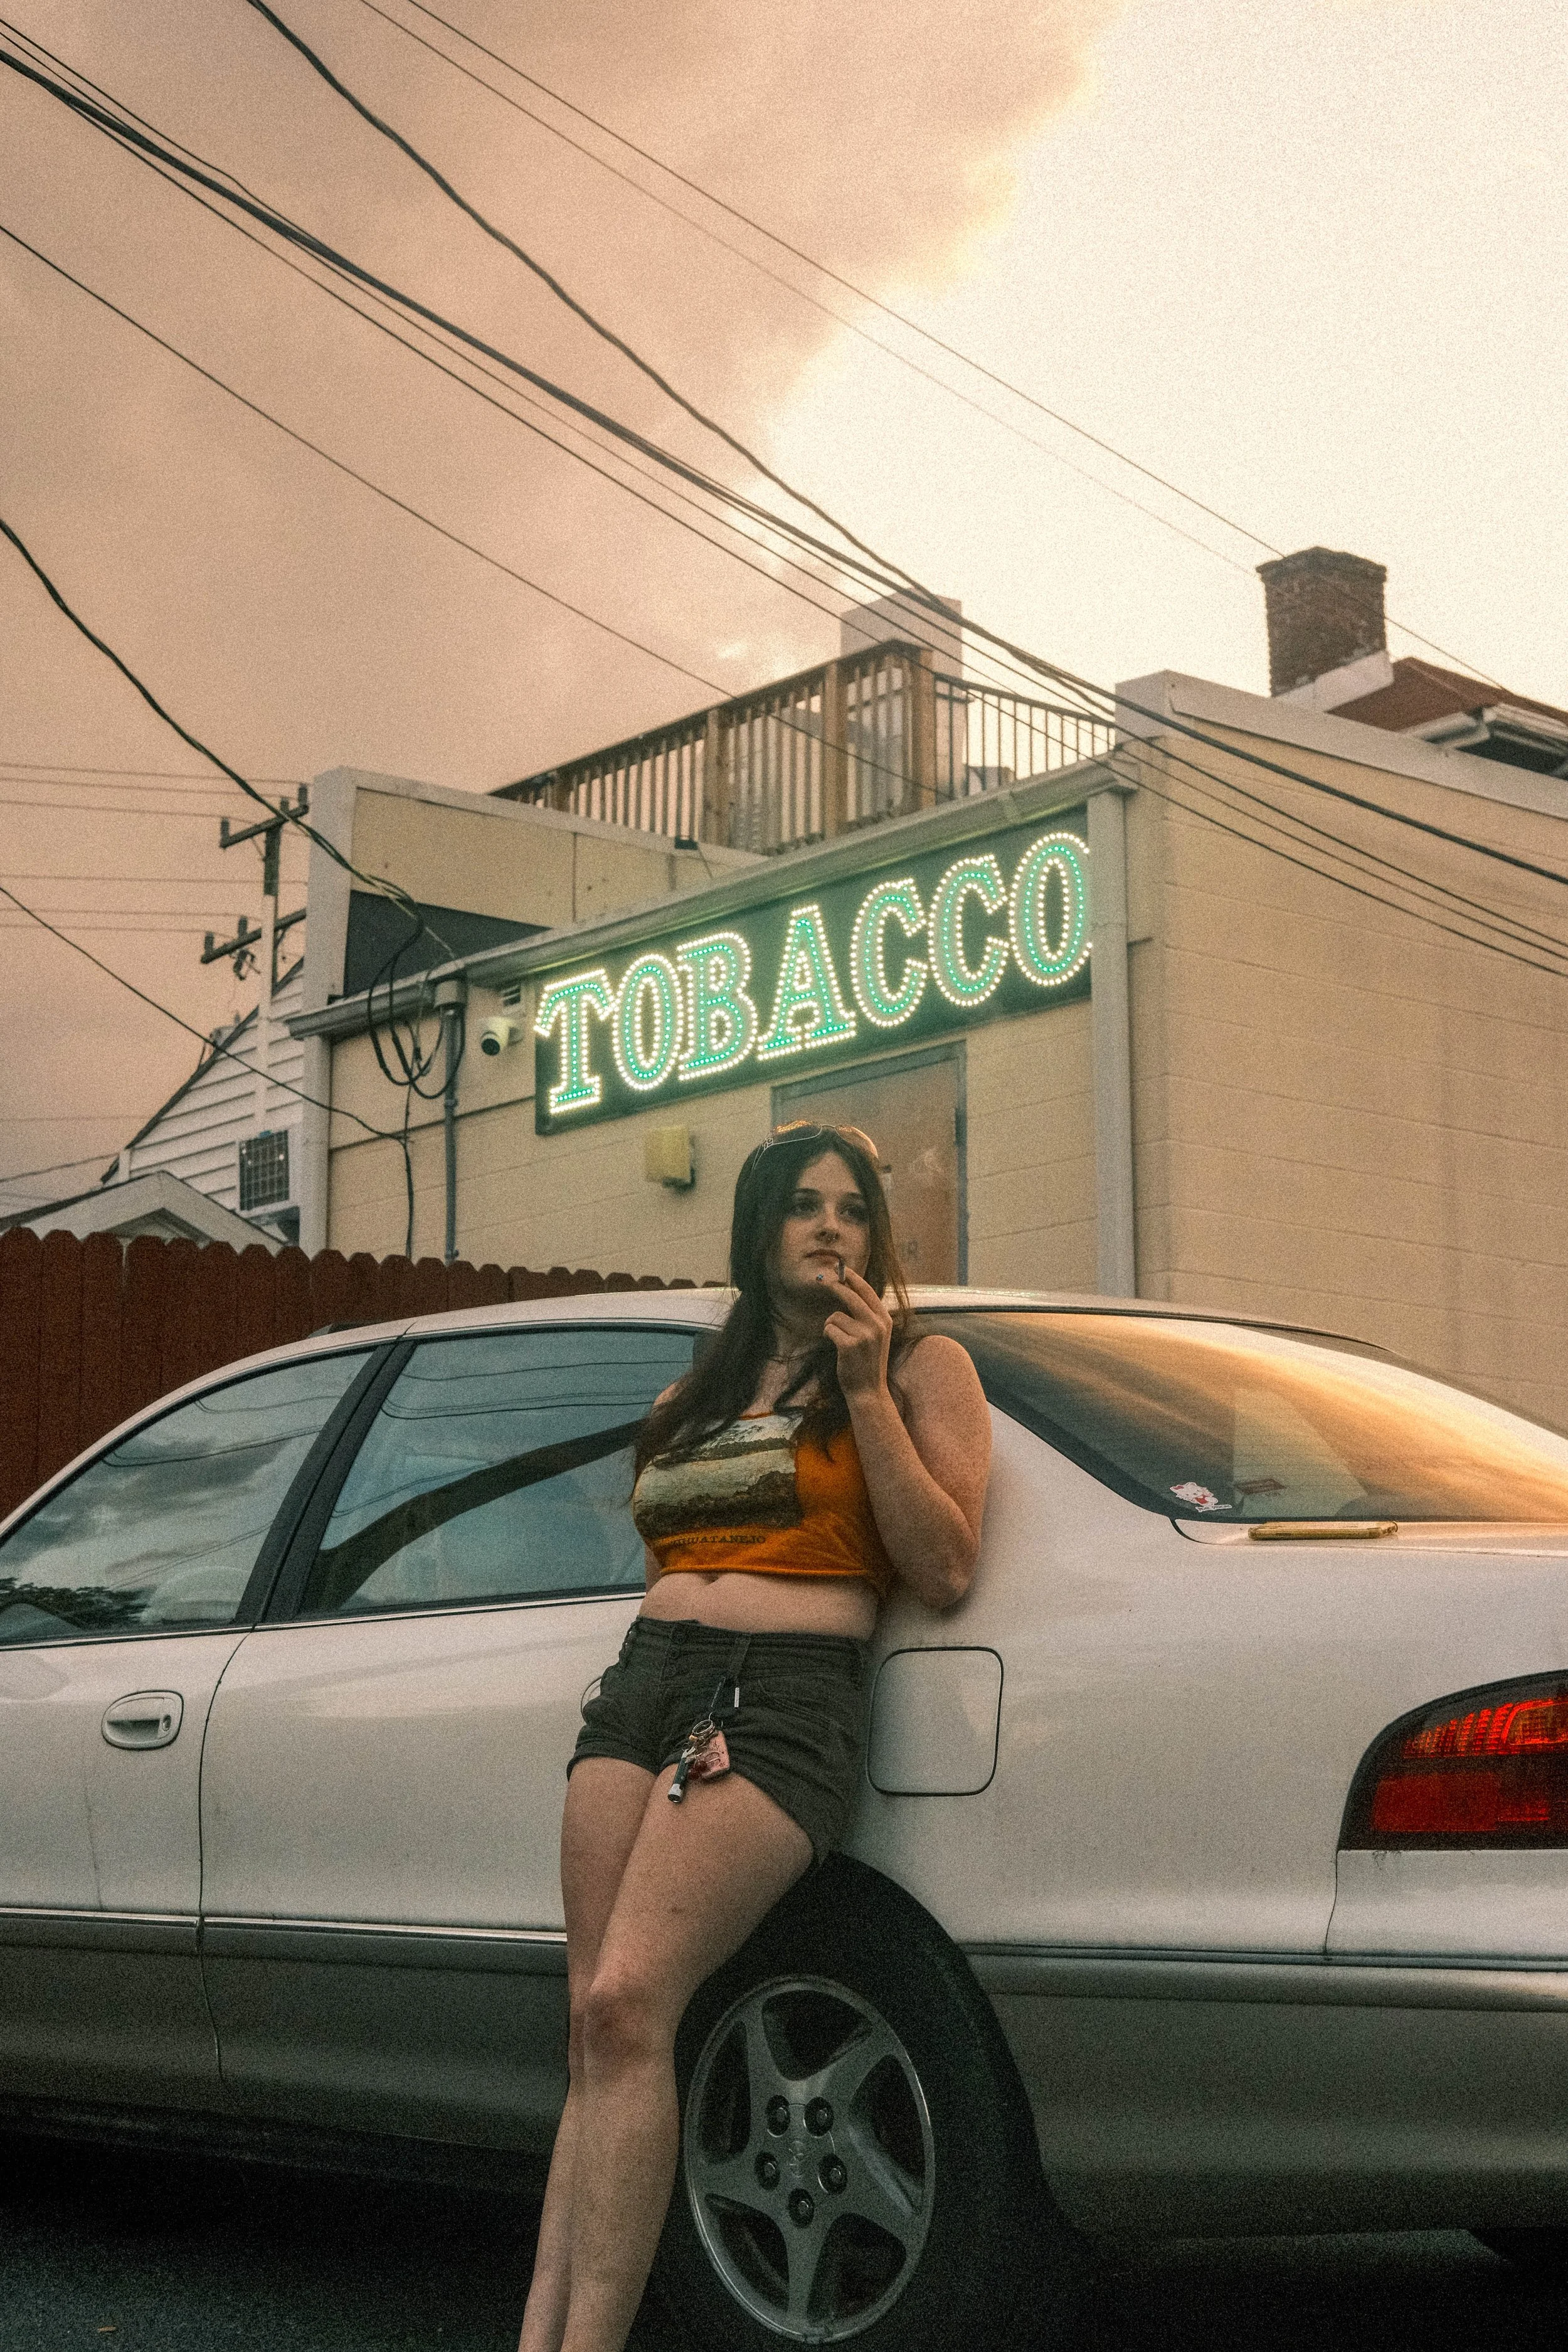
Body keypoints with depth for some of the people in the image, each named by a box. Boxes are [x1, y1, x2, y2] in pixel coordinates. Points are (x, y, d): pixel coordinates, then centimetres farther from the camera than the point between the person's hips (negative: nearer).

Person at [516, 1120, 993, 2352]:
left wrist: (866, 1392, -6)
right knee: (597, 2023, -8)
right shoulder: (700, 1393, 26)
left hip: (786, 1696, -5)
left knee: (628, 2001, -23)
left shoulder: (923, 1365, 9)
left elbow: (945, 1570, -2)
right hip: (642, 1682, 6)